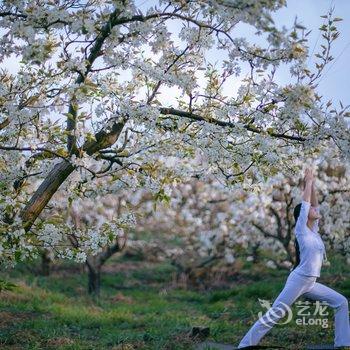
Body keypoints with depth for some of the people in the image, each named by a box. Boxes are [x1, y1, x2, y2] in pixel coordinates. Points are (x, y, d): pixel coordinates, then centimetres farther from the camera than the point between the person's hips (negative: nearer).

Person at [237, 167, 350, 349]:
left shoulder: (313, 229, 13)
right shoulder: (301, 230, -6)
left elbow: (313, 203, 14)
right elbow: (305, 203, -7)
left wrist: (312, 184, 13)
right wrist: (309, 182, 2)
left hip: (311, 284, 8)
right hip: (298, 280, -8)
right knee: (274, 315, -9)